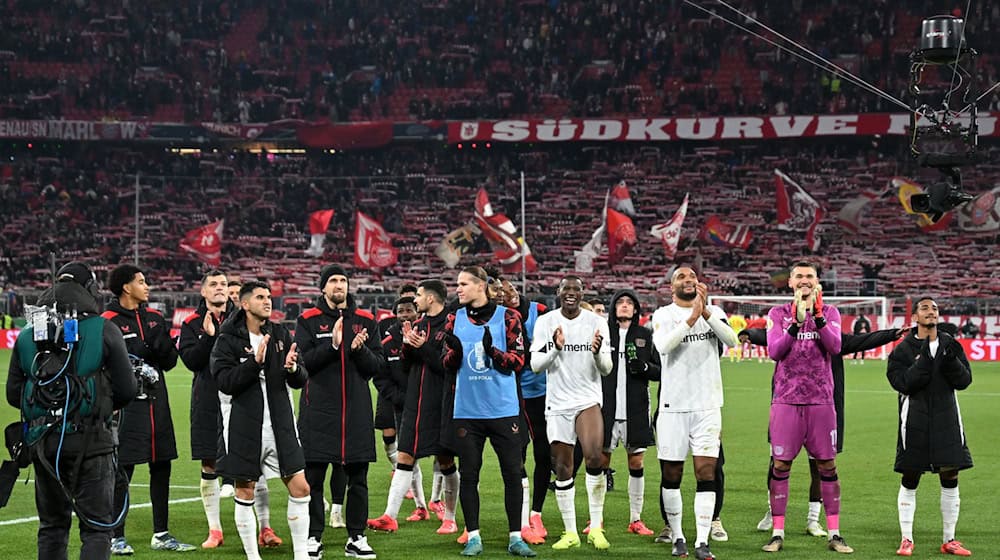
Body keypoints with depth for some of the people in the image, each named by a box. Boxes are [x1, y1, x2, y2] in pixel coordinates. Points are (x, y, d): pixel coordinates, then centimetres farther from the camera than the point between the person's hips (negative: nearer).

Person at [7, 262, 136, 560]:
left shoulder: (27, 336, 6)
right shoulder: (103, 331, -5)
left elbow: (13, 394, 8)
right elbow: (126, 389, -4)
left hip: (44, 442, 4)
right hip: (90, 439, -4)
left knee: (52, 524, 17)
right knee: (96, 527, -1)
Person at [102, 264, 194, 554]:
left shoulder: (155, 317, 12)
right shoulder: (109, 322, -7)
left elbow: (170, 361, 11)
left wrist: (161, 343, -9)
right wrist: (146, 349, -19)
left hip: (157, 401, 6)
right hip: (126, 405, -6)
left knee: (161, 469, 10)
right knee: (122, 473, -3)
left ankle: (161, 535, 19)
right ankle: (117, 537, 7)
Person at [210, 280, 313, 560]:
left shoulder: (281, 334, 7)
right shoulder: (228, 340, -5)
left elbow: (301, 380, 7)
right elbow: (225, 381, -16)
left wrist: (292, 368, -15)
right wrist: (255, 361, -25)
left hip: (280, 425, 3)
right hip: (244, 429, -3)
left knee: (300, 488, -1)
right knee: (245, 493, 4)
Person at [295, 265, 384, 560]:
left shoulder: (365, 320, 9)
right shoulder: (308, 320, 3)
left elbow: (379, 365, 5)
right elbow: (302, 361, -8)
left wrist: (360, 350, -14)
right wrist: (332, 345, -19)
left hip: (357, 410, 2)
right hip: (319, 410, -2)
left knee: (358, 477, 6)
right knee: (313, 477, 0)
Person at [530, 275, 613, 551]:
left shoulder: (596, 322, 0)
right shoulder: (545, 322, 2)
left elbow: (606, 369, 0)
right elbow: (535, 365, -2)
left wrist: (598, 352, -21)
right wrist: (555, 348, -20)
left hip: (588, 399, -1)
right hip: (557, 402, 1)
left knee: (594, 457, -21)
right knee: (562, 469, 3)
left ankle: (596, 527, -11)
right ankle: (570, 533, 14)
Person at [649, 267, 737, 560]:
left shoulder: (713, 311, 7)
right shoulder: (663, 315, 2)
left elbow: (731, 340, -12)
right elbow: (663, 346, -18)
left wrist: (706, 311, -24)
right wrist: (692, 317, -26)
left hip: (707, 406, 1)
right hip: (672, 407, -1)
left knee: (706, 474, -5)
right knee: (671, 476, 5)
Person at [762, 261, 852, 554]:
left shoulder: (829, 312, 8)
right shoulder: (778, 314, 7)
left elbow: (835, 347, -10)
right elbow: (774, 351, -9)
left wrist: (817, 316, -21)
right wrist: (796, 323, -21)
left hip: (821, 400, 1)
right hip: (786, 399, -1)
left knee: (828, 466, 2)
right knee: (781, 465, -1)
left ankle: (834, 534, 7)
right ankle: (777, 533, 4)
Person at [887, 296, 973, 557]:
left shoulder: (950, 345, 7)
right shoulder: (904, 349, -3)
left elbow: (964, 380, 0)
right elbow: (904, 384, -15)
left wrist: (950, 360, -17)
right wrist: (924, 359, -23)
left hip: (946, 419, 3)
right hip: (915, 422, -3)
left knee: (950, 479, 3)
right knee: (909, 480, 3)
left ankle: (949, 540, 14)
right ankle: (907, 540, 12)